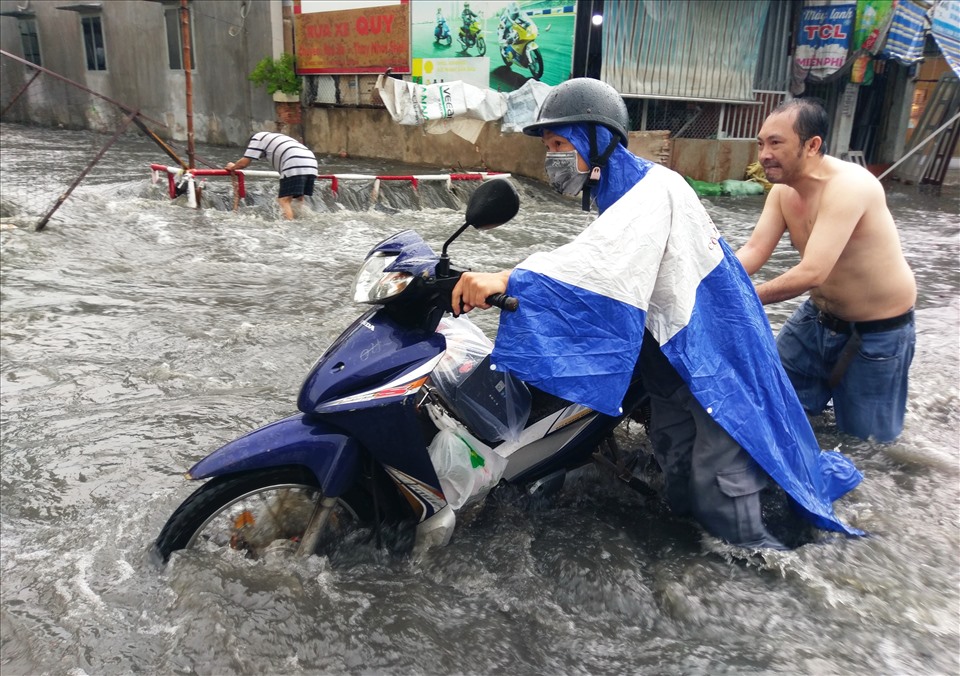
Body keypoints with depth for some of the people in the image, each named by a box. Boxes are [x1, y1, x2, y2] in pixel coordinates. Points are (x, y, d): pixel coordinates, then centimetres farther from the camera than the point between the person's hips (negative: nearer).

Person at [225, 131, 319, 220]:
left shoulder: (257, 137, 16)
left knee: (284, 200, -6)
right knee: (299, 199, 19)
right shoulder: (279, 137, 37)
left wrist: (232, 167, 33)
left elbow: (244, 163, 14)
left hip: (295, 166, -7)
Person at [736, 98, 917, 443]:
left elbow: (812, 272, -37)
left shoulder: (848, 185, -30)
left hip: (877, 330, -7)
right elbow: (753, 251, -11)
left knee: (862, 437, 6)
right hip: (819, 316, 7)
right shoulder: (783, 189, -5)